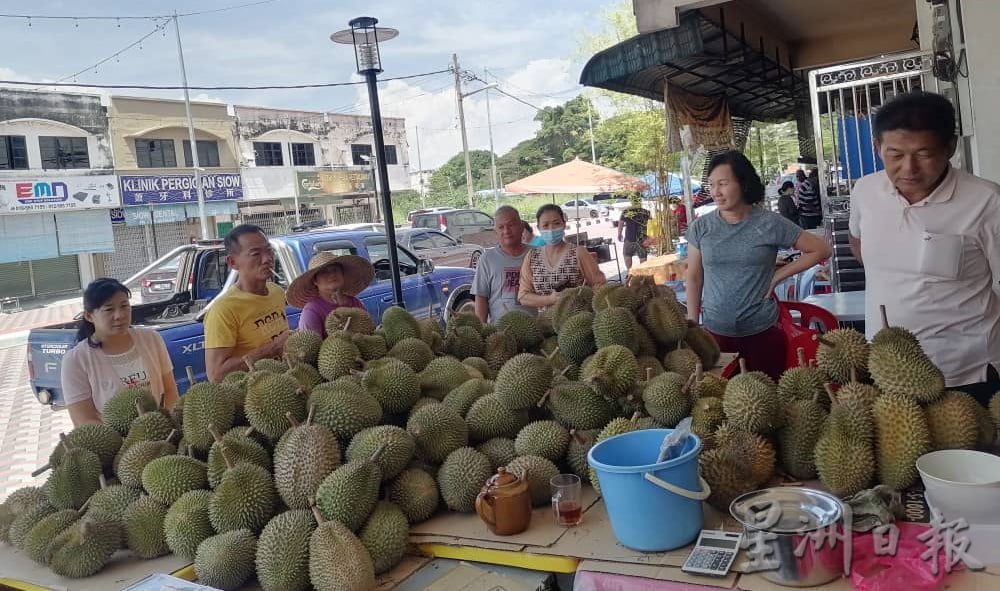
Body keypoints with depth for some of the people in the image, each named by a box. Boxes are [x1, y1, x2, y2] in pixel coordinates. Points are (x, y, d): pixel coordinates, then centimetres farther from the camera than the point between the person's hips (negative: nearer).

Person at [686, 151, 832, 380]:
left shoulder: (770, 223, -5)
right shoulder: (700, 227, -1)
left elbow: (821, 250, 2)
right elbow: (694, 278, 6)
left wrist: (778, 275, -3)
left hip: (763, 331, -1)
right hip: (715, 331, 1)